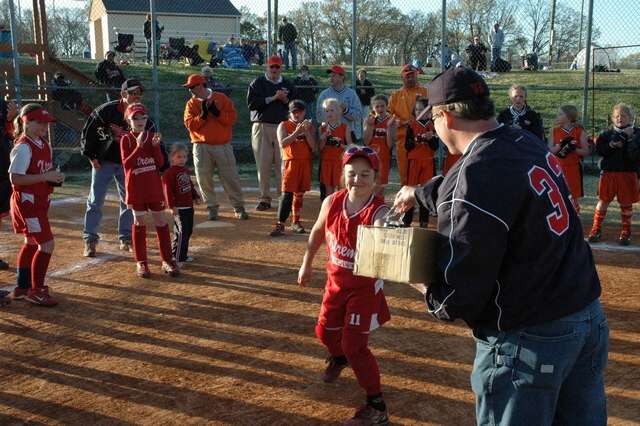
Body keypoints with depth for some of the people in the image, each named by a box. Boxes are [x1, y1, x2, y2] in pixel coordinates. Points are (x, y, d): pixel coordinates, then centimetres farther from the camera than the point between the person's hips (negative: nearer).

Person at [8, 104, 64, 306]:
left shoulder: (45, 145, 9)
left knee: (31, 243, 18)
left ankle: (22, 287, 31)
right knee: (47, 244, -10)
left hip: (40, 201, 10)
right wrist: (46, 177, -25)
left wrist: (55, 177, 1)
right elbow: (15, 178, -23)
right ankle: (36, 291, 0)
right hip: (27, 201, -10)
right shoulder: (23, 147, -17)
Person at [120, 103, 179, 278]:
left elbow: (160, 162, 0)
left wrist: (155, 145, -15)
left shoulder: (152, 136, 5)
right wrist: (139, 146, -23)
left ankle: (167, 260, 11)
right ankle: (141, 262, 12)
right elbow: (126, 164, -15)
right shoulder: (126, 139, -3)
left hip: (154, 186, 3)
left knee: (161, 221, 4)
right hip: (136, 187, -3)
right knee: (139, 222, 3)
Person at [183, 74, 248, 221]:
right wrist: (203, 113, -15)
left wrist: (216, 112, -15)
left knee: (230, 177, 0)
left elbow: (232, 117, -6)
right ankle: (212, 207, 15)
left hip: (223, 145, -2)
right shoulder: (191, 104, 6)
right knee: (204, 178, 1)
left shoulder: (221, 98, 2)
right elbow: (190, 125, -5)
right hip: (202, 147, 2)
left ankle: (238, 207, 10)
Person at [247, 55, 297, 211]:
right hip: (262, 126, -1)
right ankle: (265, 198, 8)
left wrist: (285, 100, -8)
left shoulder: (288, 84, 14)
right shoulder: (257, 83, 7)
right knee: (263, 164, 0)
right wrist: (273, 98, -11)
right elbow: (251, 103, -6)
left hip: (283, 126, 1)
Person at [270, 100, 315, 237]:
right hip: (290, 162, -3)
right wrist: (296, 132, -20)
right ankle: (280, 224, -10)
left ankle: (295, 222, 19)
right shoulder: (284, 125, 2)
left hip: (305, 163, 3)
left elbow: (313, 147, 0)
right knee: (287, 193, -10)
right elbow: (282, 143, -13)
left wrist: (306, 132, -11)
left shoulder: (309, 126, 9)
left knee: (300, 193, 9)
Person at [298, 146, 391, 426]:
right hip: (335, 282, 6)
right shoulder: (332, 203, -11)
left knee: (354, 345, -6)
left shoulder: (379, 212, -27)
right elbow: (318, 232, 10)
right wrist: (307, 264, 18)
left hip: (365, 288, -6)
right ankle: (338, 359, 59)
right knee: (325, 331, 22)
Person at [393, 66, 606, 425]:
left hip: (527, 340, -8)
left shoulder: (478, 175, -23)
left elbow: (458, 293, -20)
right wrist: (420, 194, 38)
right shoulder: (529, 143, 3)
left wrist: (428, 292, 1)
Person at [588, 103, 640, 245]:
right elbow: (599, 150, -3)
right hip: (609, 173, 1)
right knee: (603, 201, 4)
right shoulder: (607, 134, 6)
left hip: (628, 174, -1)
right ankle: (596, 229, 13)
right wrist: (611, 145, -17)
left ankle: (626, 232, 19)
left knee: (626, 203, 7)